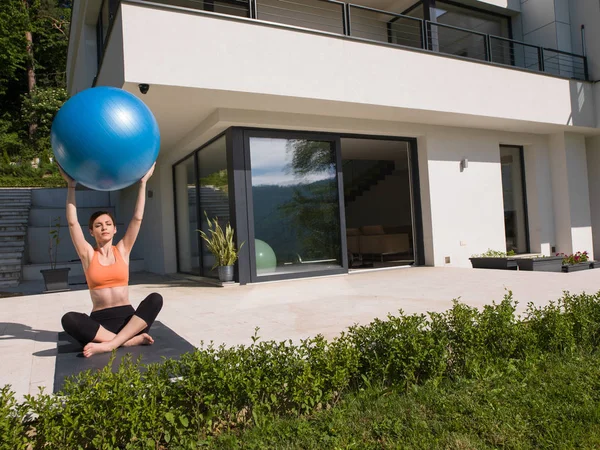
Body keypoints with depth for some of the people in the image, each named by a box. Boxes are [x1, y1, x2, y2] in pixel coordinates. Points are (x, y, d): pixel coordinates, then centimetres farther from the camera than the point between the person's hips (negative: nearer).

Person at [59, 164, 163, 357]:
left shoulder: (122, 250, 10)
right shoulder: (88, 254, 8)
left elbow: (137, 218, 3)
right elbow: (72, 222, -2)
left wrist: (143, 182, 0)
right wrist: (71, 186, -2)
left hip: (127, 317, 1)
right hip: (100, 321, -1)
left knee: (155, 298, -29)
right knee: (69, 319, -32)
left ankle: (110, 344, -37)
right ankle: (131, 339, -34)